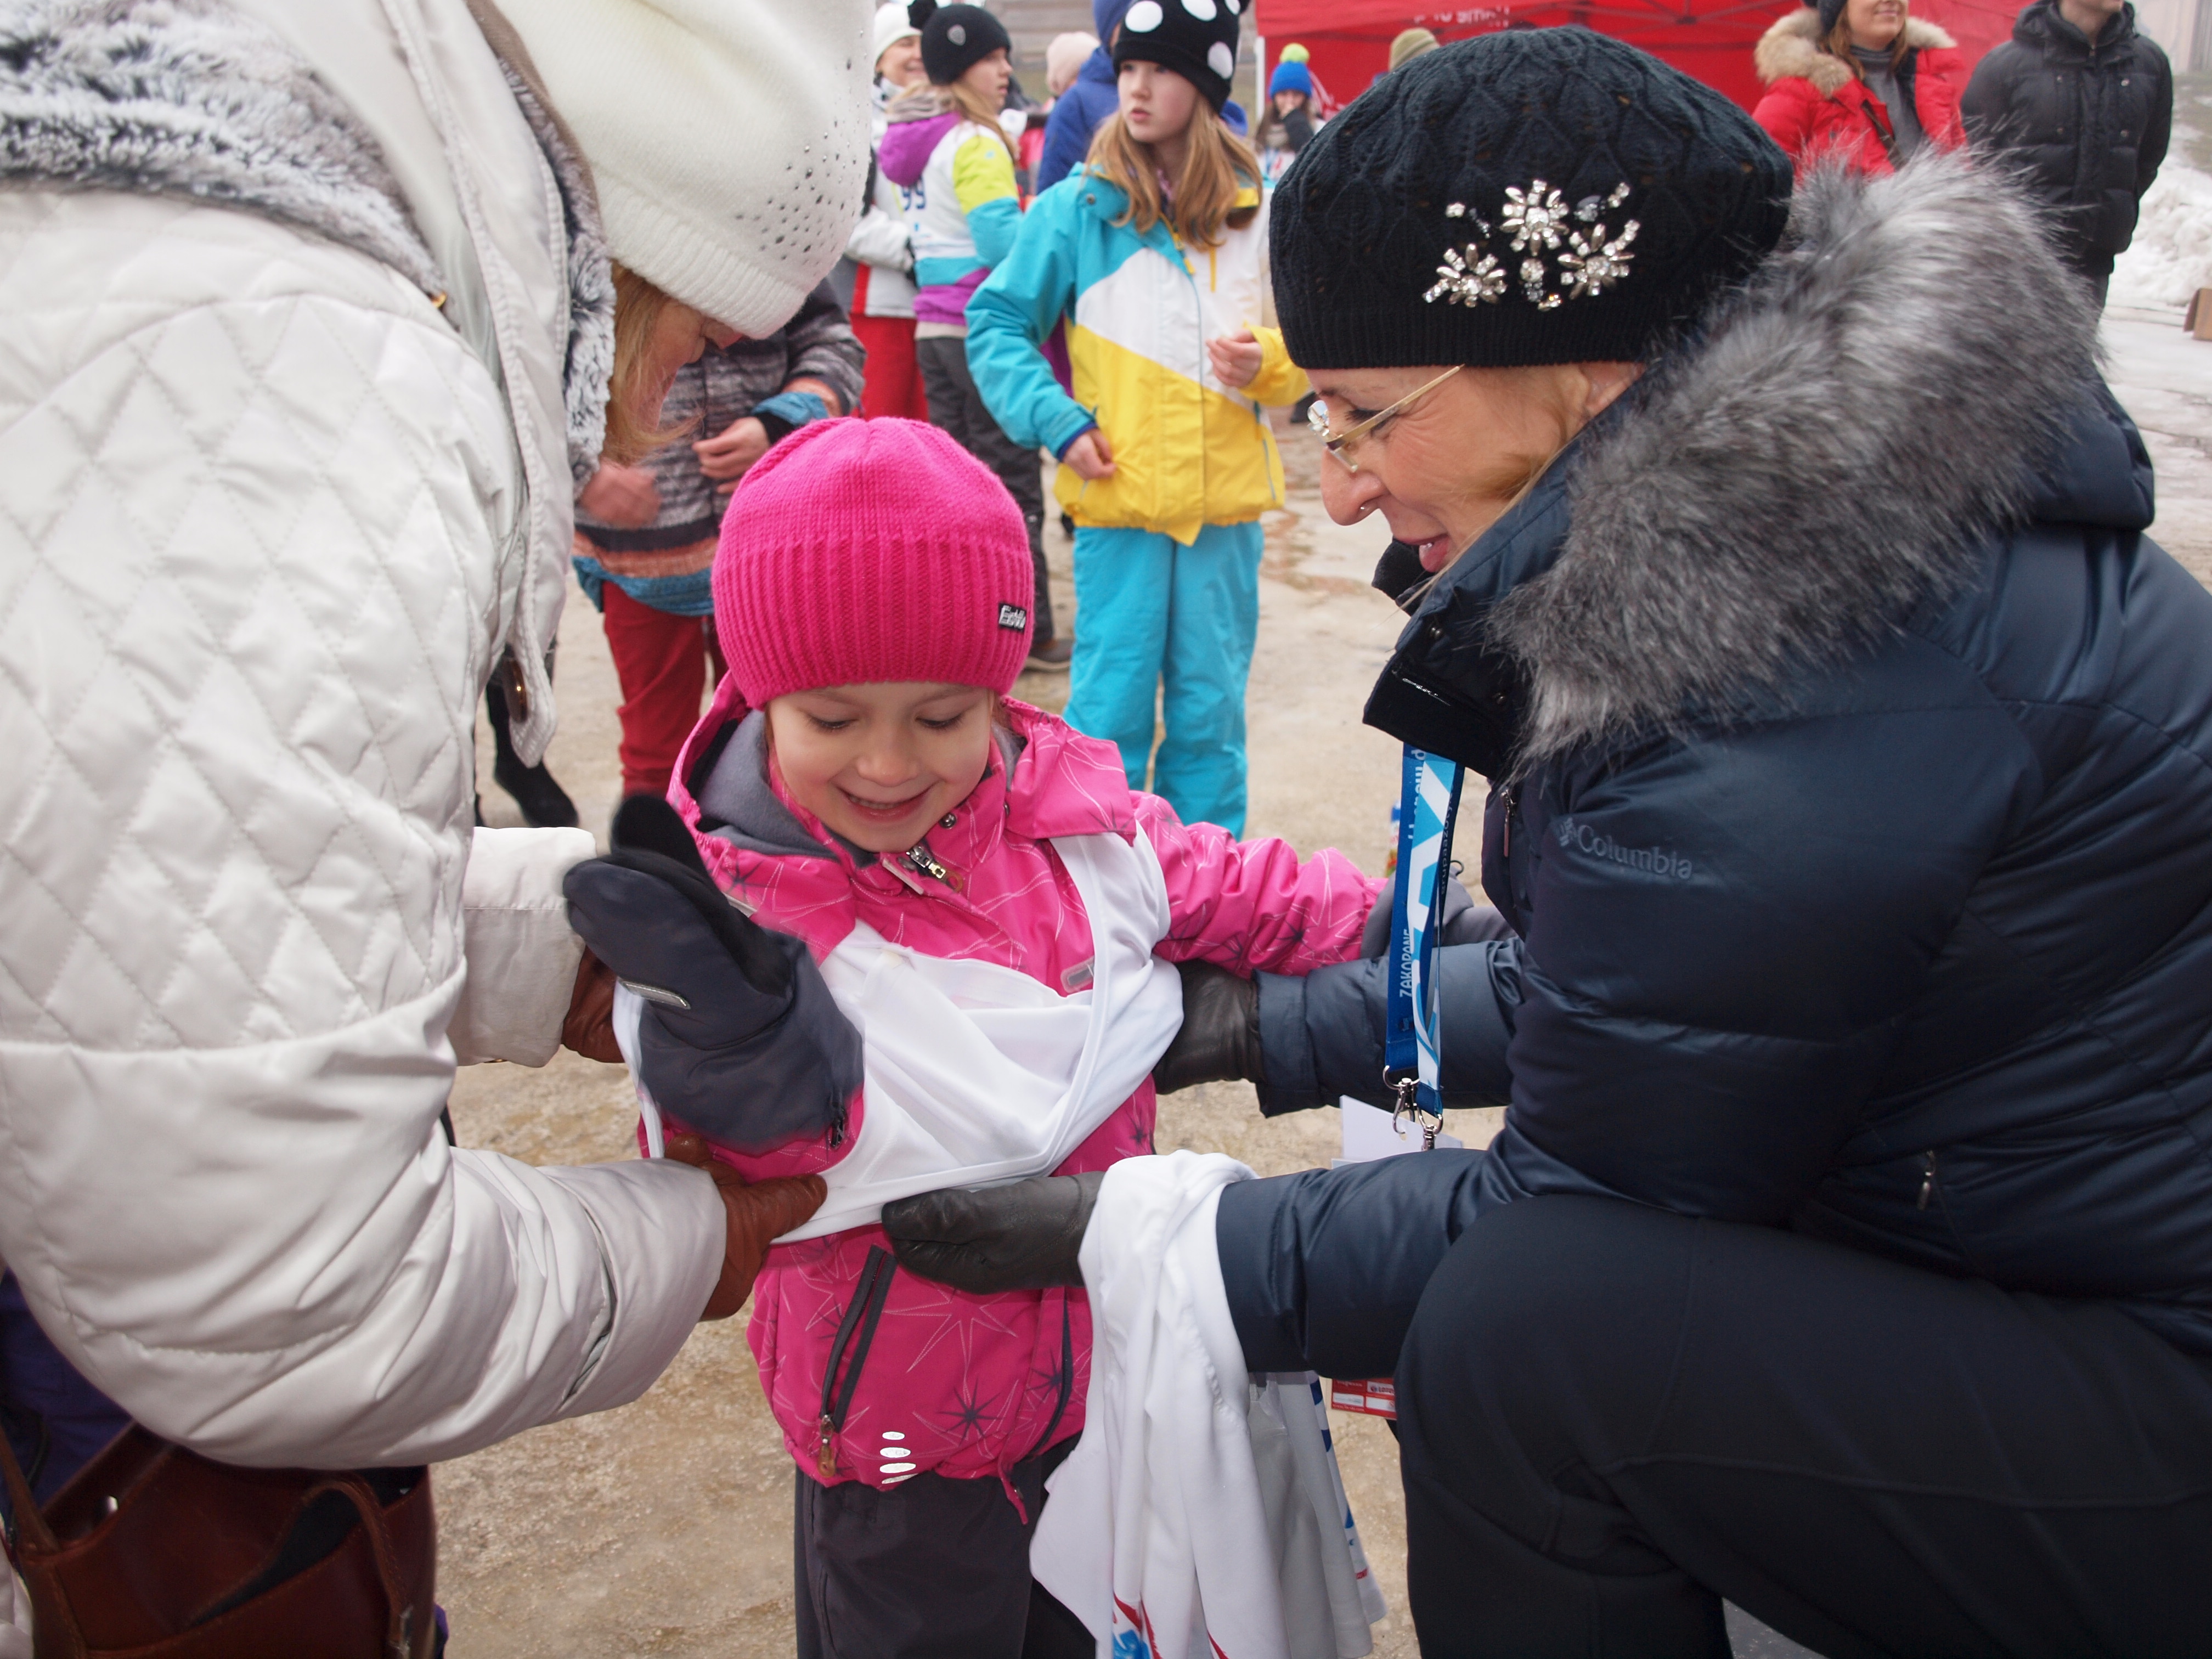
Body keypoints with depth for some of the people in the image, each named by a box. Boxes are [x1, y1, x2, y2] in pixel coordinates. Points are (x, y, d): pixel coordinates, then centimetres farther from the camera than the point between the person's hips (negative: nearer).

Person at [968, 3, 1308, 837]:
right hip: (1119, 492, -2)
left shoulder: (1257, 214, 7)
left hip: (1227, 494, 3)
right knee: (1113, 703, 1)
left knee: (1211, 706, 10)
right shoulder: (1075, 208, -1)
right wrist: (1055, 420, -11)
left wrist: (1269, 361, -9)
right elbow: (997, 323, 1)